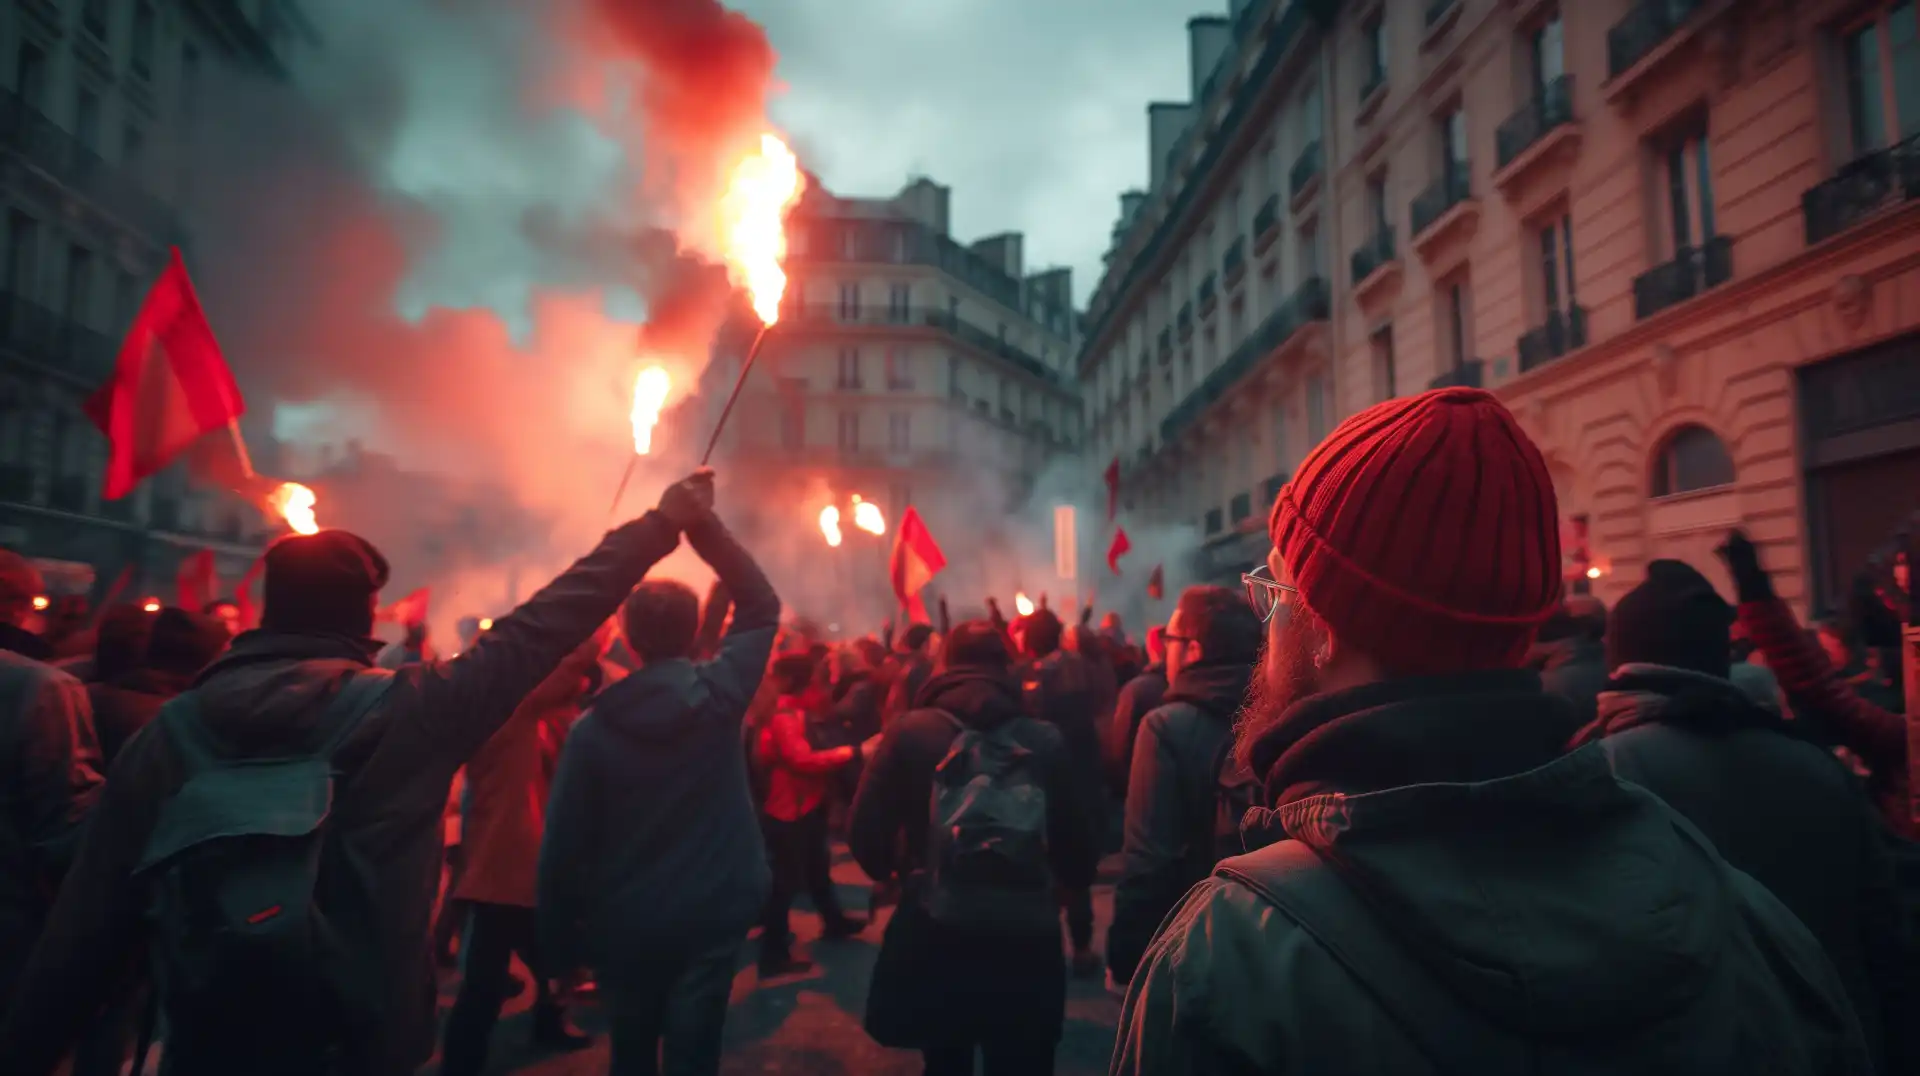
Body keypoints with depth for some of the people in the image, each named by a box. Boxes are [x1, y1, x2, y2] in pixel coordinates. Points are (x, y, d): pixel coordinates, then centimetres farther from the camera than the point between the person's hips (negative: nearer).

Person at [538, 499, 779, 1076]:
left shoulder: (593, 726, -10)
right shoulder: (721, 692, -12)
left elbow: (564, 840, -7)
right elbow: (762, 605, 1)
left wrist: (560, 932, 6)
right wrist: (703, 524, 0)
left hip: (625, 920, 1)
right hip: (713, 912, -1)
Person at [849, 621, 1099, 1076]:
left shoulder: (909, 732, -9)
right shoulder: (1045, 740, -7)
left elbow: (865, 837, -10)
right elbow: (1081, 854, -2)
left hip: (932, 933, 0)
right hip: (1025, 939, 0)